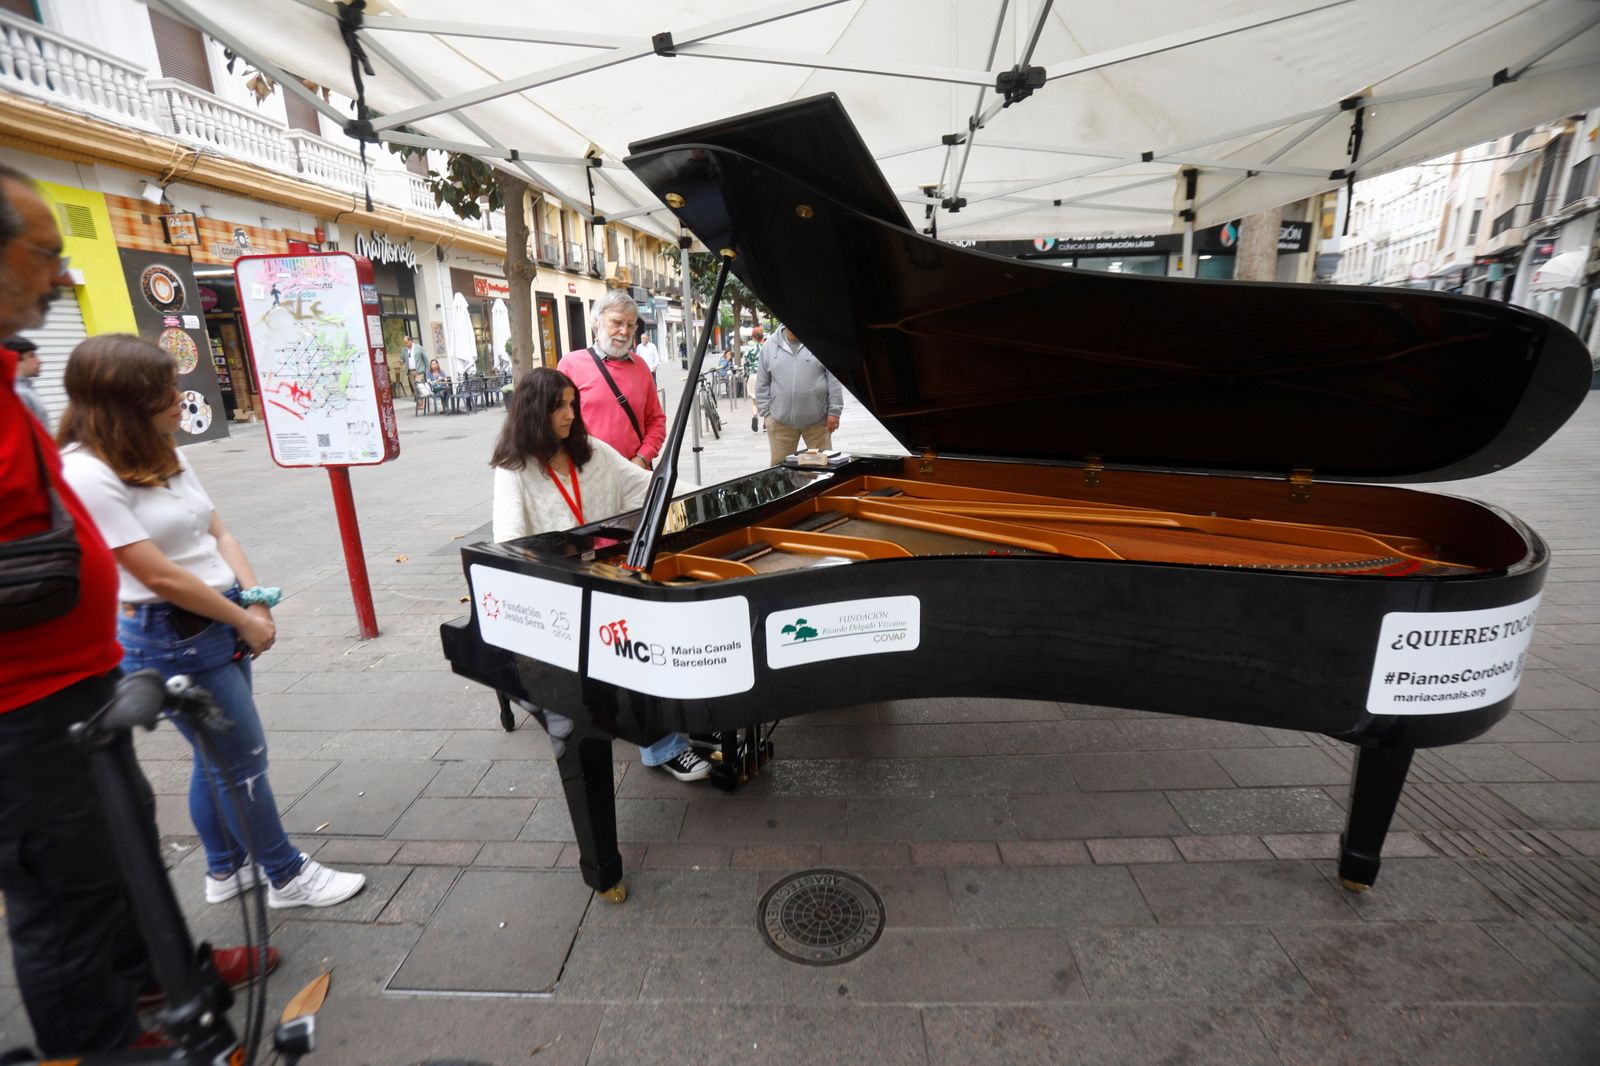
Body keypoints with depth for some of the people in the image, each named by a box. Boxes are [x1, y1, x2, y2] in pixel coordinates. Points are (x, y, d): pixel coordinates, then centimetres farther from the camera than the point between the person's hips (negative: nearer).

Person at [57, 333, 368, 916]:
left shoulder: (162, 454, 6)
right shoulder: (85, 475, -19)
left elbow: (218, 534, 7)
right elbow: (160, 575, -19)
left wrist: (257, 602, -6)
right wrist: (245, 619, -10)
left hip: (223, 623, 8)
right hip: (172, 638, -8)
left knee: (218, 758, 20)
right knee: (245, 759, 4)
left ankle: (225, 870, 38)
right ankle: (286, 875, 22)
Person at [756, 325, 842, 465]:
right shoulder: (770, 346, 6)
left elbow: (834, 380, -3)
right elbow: (762, 384, 10)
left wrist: (834, 412, -7)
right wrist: (766, 413, 5)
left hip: (818, 421, -1)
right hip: (781, 422, 2)